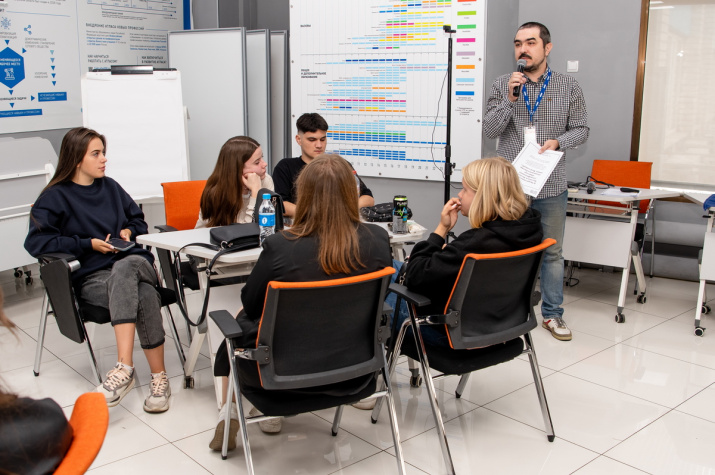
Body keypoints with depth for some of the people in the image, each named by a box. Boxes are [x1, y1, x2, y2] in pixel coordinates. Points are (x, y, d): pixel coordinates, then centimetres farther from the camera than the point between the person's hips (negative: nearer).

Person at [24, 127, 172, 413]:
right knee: (144, 296, -37)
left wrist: (129, 232, 8)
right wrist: (88, 244, -8)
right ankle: (158, 377, -36)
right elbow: (35, 242, -4)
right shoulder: (55, 197, 8)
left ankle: (124, 368, -43)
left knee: (124, 268, -38)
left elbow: (138, 220, 33)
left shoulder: (110, 187, 23)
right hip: (92, 276, -3)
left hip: (133, 262, 3)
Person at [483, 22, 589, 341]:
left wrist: (558, 142, -15)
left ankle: (552, 313, 21)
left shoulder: (568, 87, 2)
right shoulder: (502, 85, 2)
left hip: (551, 186, 0)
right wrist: (510, 99, -17)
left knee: (552, 252, 8)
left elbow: (581, 129, 4)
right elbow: (489, 130, -4)